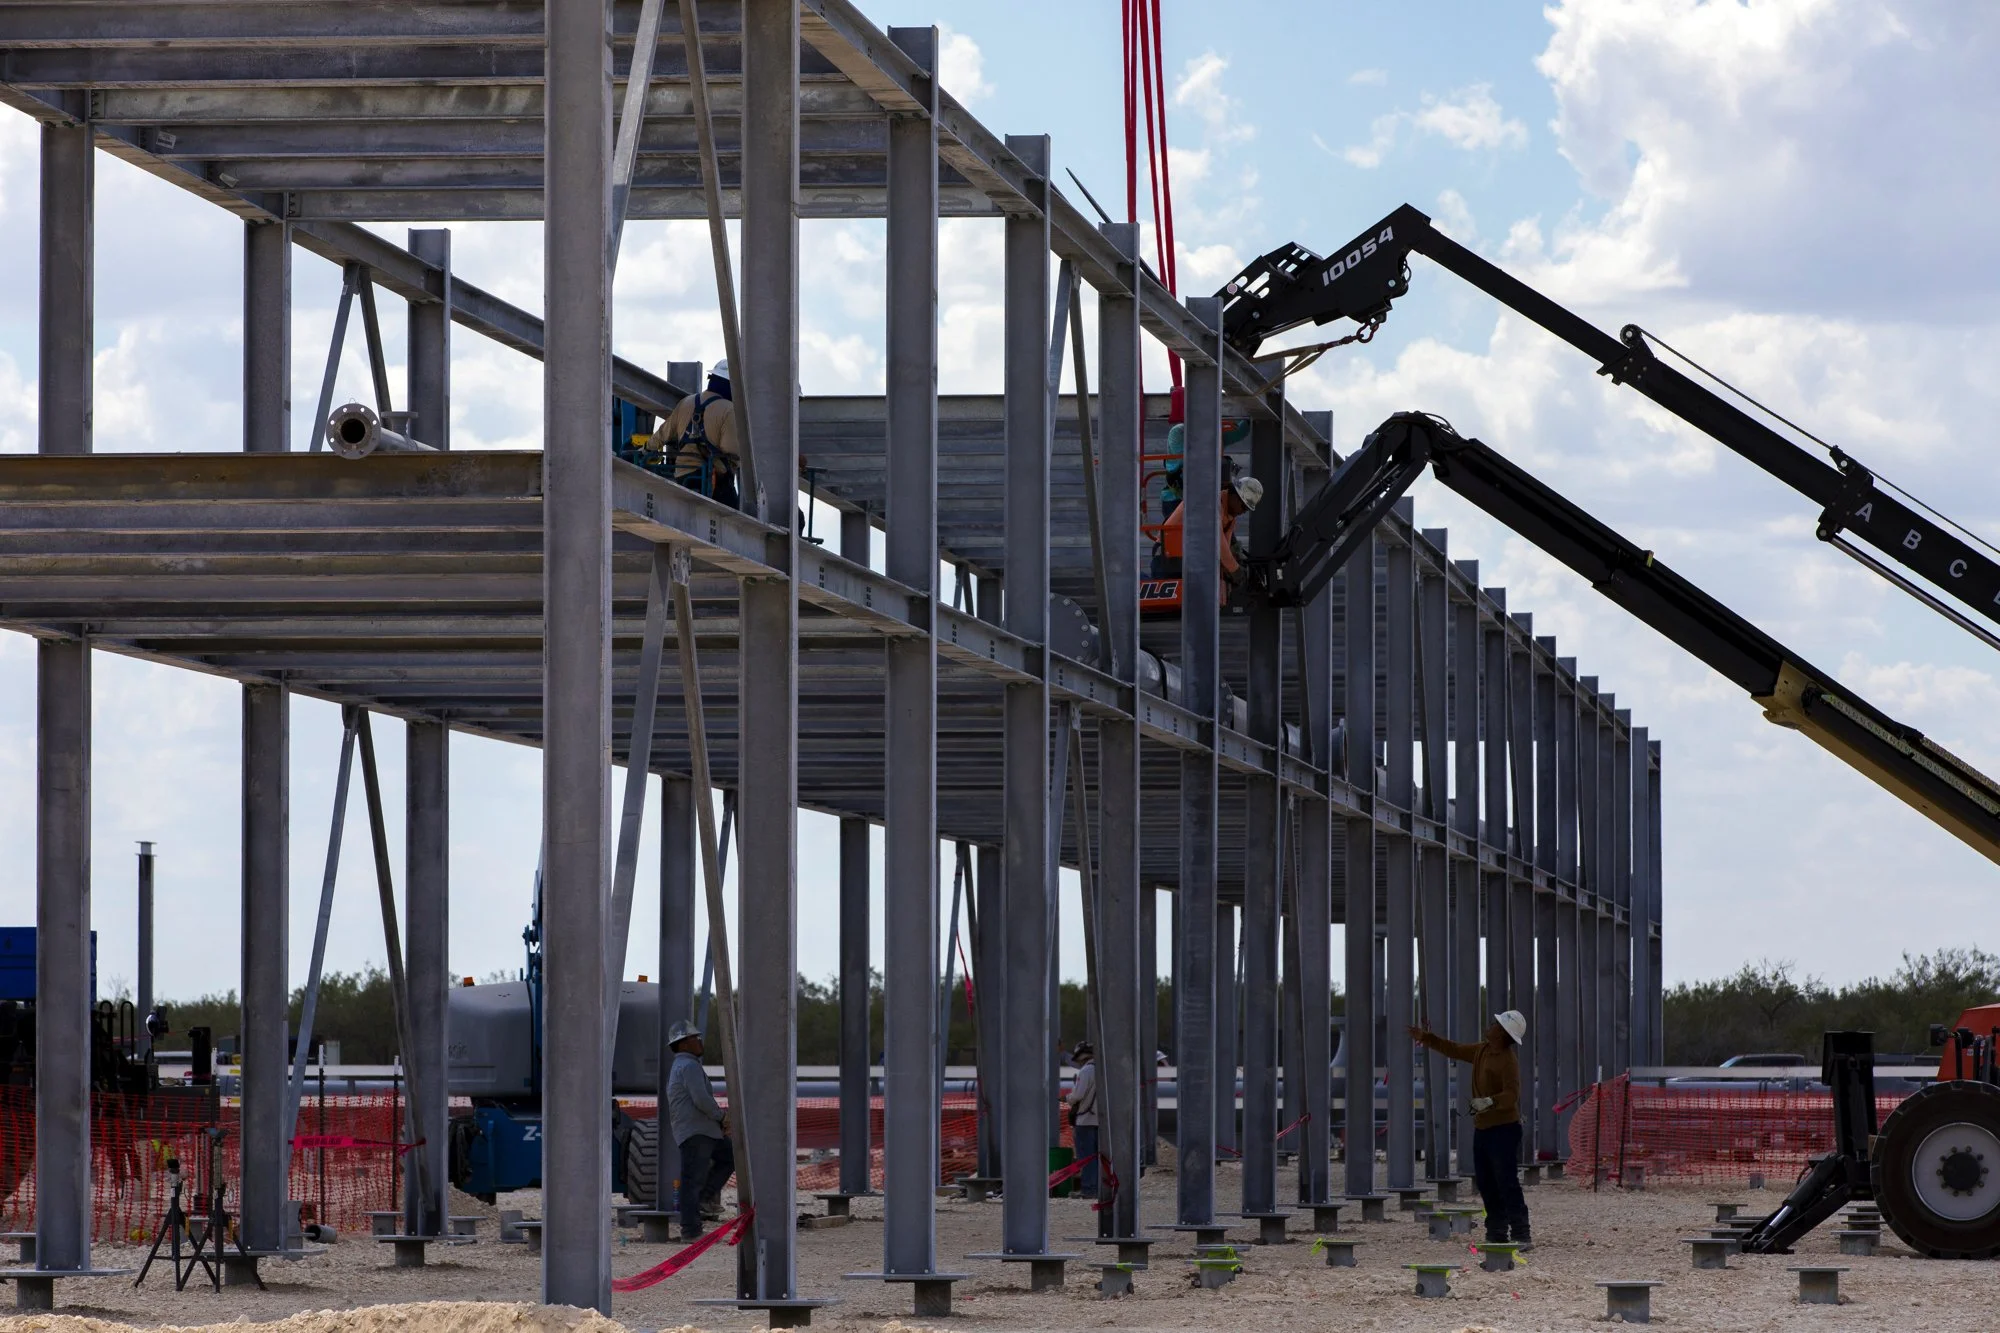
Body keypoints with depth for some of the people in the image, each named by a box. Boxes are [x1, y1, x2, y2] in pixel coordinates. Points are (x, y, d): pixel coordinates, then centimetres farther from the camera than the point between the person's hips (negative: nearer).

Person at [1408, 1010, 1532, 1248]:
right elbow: (1454, 1050, 26)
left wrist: (1490, 1101, -41)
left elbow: (1512, 1094, -27)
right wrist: (1426, 1038, 25)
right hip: (1482, 1128, 9)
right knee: (1486, 1183, 10)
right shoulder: (1482, 1051, 10)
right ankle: (1497, 1235, 15)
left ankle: (1522, 1236, -11)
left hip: (1503, 1128, -9)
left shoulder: (1508, 1060, -17)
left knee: (1507, 1183, -12)